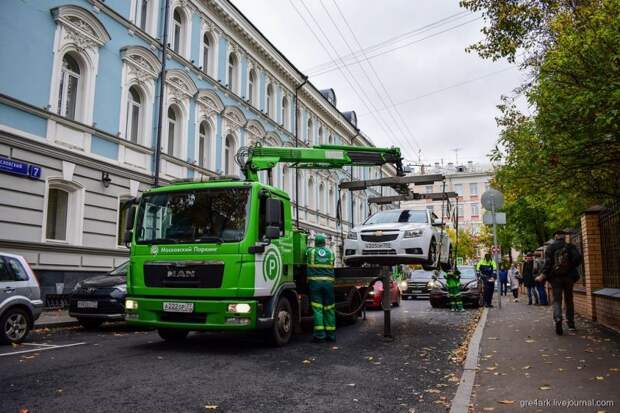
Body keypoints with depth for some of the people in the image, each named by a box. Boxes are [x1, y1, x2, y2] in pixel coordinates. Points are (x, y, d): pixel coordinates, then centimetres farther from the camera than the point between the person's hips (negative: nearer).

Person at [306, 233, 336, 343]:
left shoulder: (310, 251, 5)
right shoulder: (330, 252, 11)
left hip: (315, 281, -2)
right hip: (328, 281, 2)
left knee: (317, 309, -3)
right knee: (329, 308, 7)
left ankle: (319, 334, -7)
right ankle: (331, 333, 9)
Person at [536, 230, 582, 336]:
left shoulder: (550, 247, 0)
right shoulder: (570, 246, 2)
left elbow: (548, 262, -9)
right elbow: (578, 258, -10)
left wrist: (543, 275, -10)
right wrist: (572, 267, 6)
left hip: (555, 277, -1)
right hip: (569, 276, 1)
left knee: (557, 300, 1)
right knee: (569, 300, 14)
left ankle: (557, 319, -24)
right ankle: (571, 323, 19)